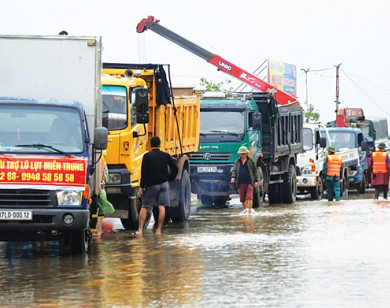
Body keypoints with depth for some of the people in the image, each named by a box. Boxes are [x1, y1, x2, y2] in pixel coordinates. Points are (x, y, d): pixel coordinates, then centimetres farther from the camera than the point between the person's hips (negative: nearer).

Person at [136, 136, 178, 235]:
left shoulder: (147, 156, -6)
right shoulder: (165, 156, 3)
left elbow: (143, 172, -7)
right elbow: (175, 168, 5)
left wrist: (142, 186, -2)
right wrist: (169, 179, 15)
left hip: (152, 185, -3)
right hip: (164, 184, 3)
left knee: (144, 207, 4)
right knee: (162, 207, 2)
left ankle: (140, 230, -2)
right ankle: (158, 230, 1)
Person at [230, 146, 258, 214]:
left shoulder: (250, 161, 6)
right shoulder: (237, 162, 11)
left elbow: (255, 171, 9)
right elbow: (234, 170, 3)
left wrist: (256, 180, 3)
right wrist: (233, 177, -17)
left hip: (249, 183, -3)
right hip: (241, 183, 3)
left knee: (249, 197, -13)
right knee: (242, 199, 7)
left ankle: (249, 211, -12)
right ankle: (245, 210, 22)